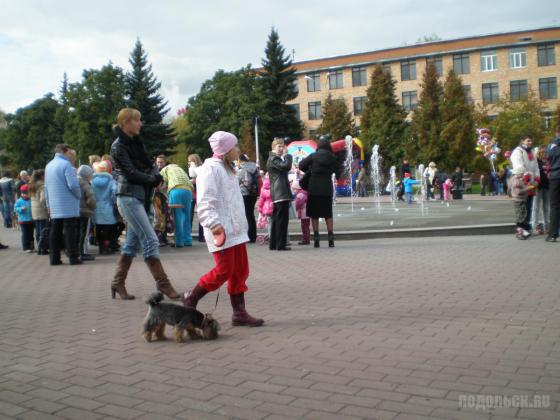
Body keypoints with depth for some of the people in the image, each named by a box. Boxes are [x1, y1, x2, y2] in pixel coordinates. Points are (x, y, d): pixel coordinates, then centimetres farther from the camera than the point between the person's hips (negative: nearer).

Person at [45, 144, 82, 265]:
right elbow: (73, 185, -18)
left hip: (54, 207, 7)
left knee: (55, 232, 9)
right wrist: (79, 196, -1)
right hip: (68, 206, -7)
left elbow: (46, 187, 18)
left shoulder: (48, 166, 14)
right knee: (70, 231, -3)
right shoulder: (66, 164, -11)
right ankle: (73, 257, -1)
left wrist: (49, 204, 22)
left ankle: (54, 258, 11)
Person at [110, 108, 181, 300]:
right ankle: (162, 284, -7)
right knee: (150, 240, -10)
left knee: (132, 242, 10)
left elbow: (150, 166, 13)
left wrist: (155, 175, -8)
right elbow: (131, 173, -14)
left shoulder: (135, 143, 16)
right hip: (129, 197, -8)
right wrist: (153, 179, -4)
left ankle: (118, 283, 18)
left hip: (140, 197, 8)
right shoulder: (118, 146, -8)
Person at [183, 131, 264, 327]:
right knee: (224, 270, -8)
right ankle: (191, 299, 10)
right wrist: (215, 225, -28)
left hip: (236, 229, 9)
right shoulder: (210, 169, -11)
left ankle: (239, 312, 13)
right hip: (221, 231, -9)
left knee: (241, 270, 7)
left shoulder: (228, 168, 20)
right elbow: (205, 203, -19)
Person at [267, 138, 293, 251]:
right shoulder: (273, 159, -8)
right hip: (281, 193, -11)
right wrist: (286, 155, -10)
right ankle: (281, 244, -9)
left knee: (276, 219, 13)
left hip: (277, 194, 11)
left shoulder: (276, 158, 23)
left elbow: (286, 168, 24)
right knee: (282, 219, -10)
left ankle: (273, 244, 17)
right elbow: (285, 166, -22)